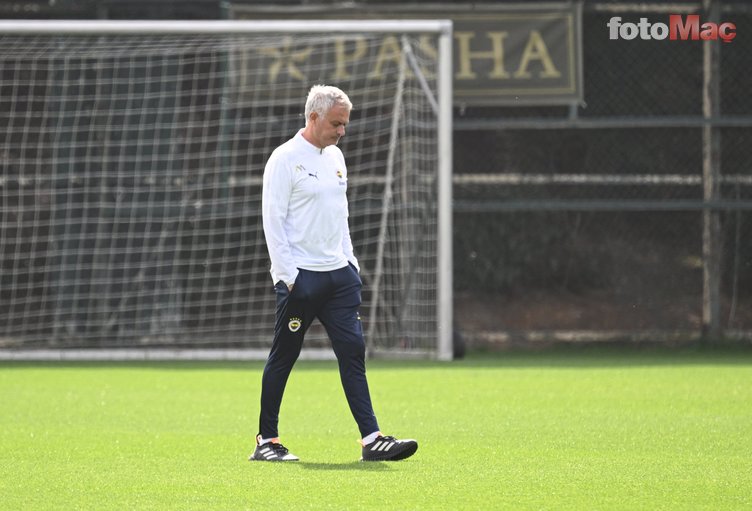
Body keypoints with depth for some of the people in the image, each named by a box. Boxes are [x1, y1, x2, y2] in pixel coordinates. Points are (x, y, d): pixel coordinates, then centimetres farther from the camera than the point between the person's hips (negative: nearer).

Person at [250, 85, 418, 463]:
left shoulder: (335, 157, 15)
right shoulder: (286, 159, -9)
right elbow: (273, 219, -12)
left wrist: (350, 261, 15)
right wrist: (287, 276, -17)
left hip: (338, 275, 7)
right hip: (300, 276, -7)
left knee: (353, 352, -1)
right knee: (282, 358, 1)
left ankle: (371, 439, -5)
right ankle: (266, 441, 9)